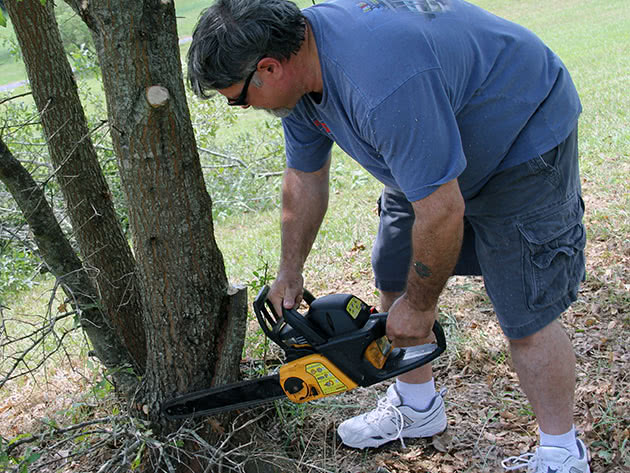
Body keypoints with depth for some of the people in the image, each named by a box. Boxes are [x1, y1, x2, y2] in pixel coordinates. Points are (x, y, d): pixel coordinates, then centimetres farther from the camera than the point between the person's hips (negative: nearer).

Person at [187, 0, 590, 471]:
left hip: (524, 137, -8)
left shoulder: (381, 83, -41)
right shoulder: (297, 62, -9)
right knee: (395, 281, 10)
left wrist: (420, 306, -17)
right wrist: (290, 273, 10)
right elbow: (304, 179, 5)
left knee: (525, 315, -8)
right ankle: (417, 405, 31)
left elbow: (442, 212, -34)